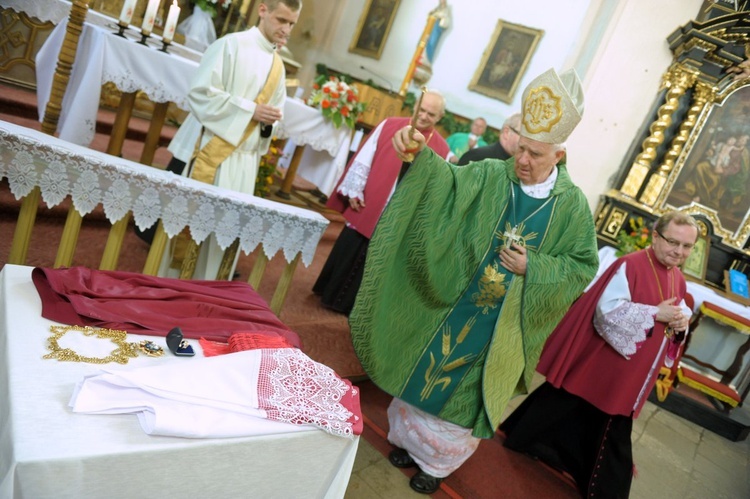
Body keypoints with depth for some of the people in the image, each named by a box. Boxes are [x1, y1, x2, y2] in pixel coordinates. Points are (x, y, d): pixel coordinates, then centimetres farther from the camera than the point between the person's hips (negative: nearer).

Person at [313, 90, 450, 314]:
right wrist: (354, 191, -4)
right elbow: (363, 160, -1)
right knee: (346, 254, 11)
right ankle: (332, 296, 31)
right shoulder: (390, 125, -2)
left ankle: (351, 305, 28)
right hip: (366, 206, 0)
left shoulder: (442, 149, -2)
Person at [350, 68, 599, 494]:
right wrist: (420, 154, -42)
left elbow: (583, 266, -3)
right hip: (452, 303, 1)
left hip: (502, 323, -1)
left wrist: (533, 267, -18)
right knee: (425, 370, 15)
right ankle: (409, 438, 43)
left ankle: (438, 461, 38)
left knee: (467, 389, 14)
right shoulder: (491, 175, -7)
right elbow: (448, 179, -23)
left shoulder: (573, 205, -7)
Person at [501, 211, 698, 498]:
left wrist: (681, 325, -8)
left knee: (613, 436, 17)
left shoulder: (678, 280, 5)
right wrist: (655, 314, -24)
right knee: (565, 411, 11)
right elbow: (608, 311, -27)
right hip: (597, 363, -7)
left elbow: (680, 315, 15)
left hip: (628, 377, 7)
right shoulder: (630, 265, -19)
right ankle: (521, 440, 32)